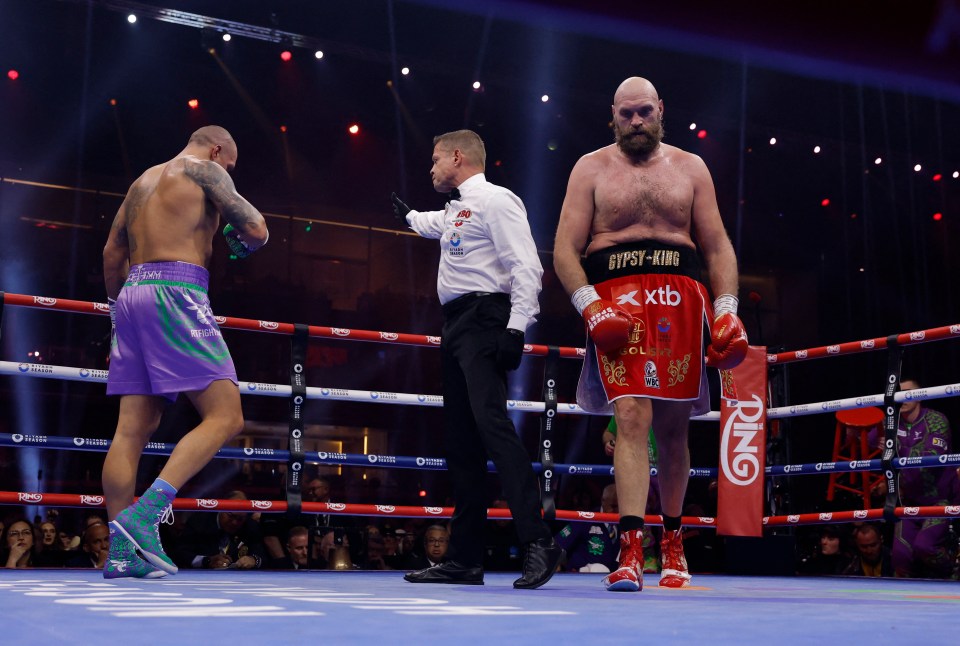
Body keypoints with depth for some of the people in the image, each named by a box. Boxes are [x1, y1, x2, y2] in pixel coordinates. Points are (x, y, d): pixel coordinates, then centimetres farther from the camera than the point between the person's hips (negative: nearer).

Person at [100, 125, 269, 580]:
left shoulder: (143, 181, 26)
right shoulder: (204, 170, 3)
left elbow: (112, 252, 28)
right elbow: (256, 232, -4)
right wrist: (240, 236, 18)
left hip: (132, 294, 9)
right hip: (176, 293, -9)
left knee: (133, 428, 4)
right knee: (225, 417, -10)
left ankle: (121, 551, 1)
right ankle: (145, 514, -23)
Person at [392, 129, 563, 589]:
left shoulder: (494, 199, -4)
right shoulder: (455, 210, 24)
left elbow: (526, 267, -15)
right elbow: (435, 225, 51)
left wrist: (517, 327, -25)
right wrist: (407, 215, 69)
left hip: (483, 320, -10)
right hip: (455, 326, 10)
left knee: (490, 421, -24)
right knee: (461, 437, 6)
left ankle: (537, 541, -27)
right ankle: (466, 560, 9)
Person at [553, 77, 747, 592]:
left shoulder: (690, 168, 16)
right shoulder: (591, 169, 10)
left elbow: (717, 246, 14)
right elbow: (565, 250, 2)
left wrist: (727, 312, 1)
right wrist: (591, 307, -13)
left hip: (679, 302, 2)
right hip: (615, 301, -2)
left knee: (673, 428, 7)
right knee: (631, 419, -16)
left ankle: (672, 542, 24)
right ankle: (630, 550, -17)